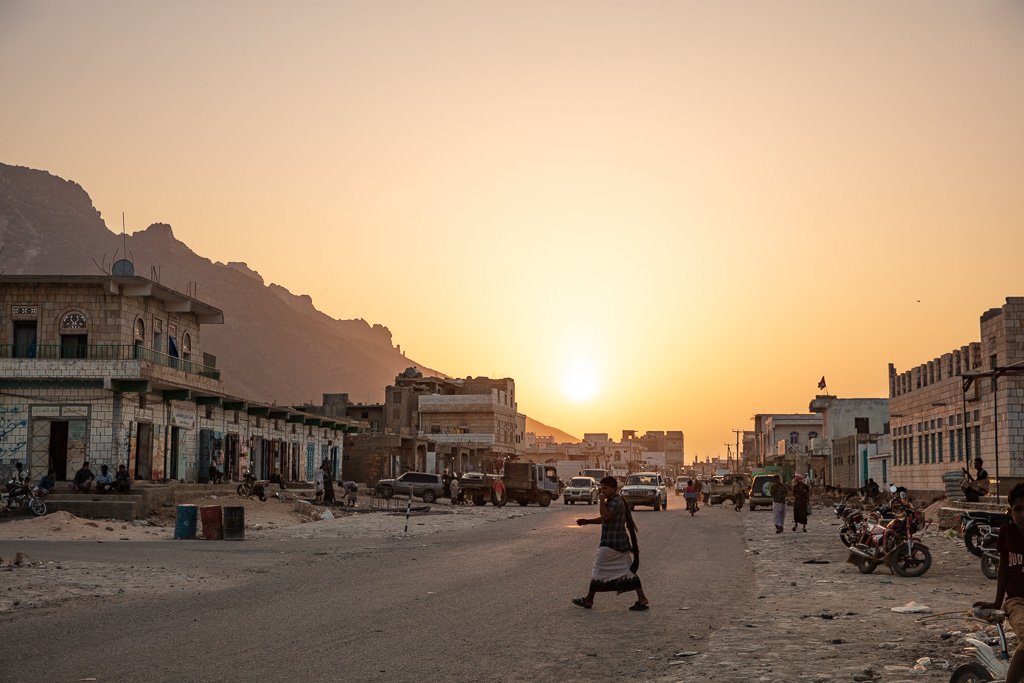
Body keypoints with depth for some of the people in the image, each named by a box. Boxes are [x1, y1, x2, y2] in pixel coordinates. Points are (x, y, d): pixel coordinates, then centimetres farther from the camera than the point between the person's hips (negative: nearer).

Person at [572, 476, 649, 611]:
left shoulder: (616, 502, -17)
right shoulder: (614, 501, 15)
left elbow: (605, 516, -32)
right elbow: (604, 519, 24)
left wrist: (602, 501, -21)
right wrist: (587, 521, 16)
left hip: (611, 544, -10)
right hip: (621, 544, 10)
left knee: (599, 571, 3)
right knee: (628, 571, 8)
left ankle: (589, 600, 13)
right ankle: (642, 600, 5)